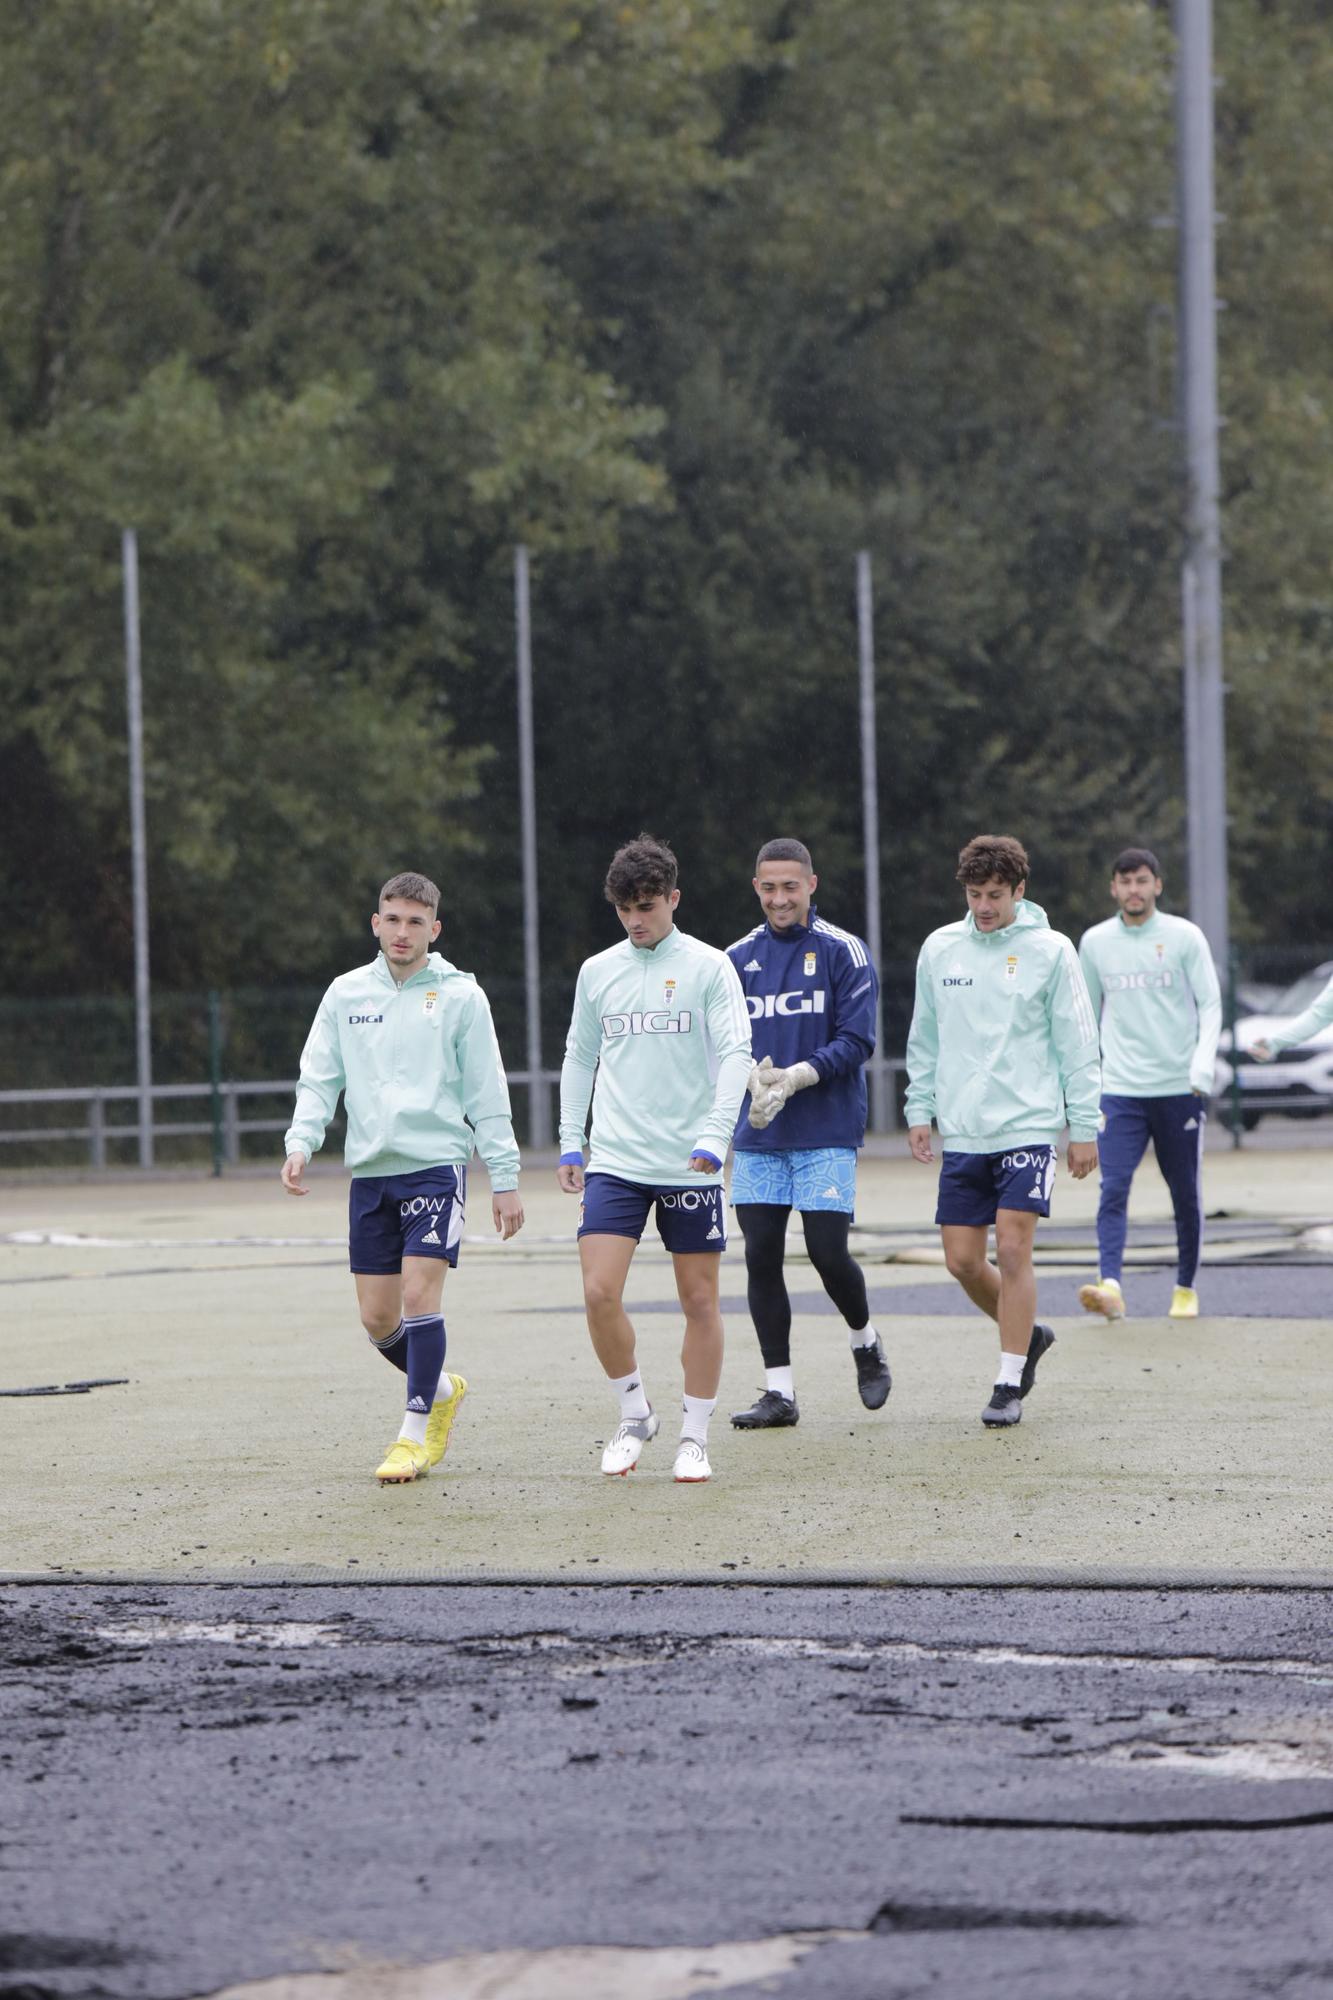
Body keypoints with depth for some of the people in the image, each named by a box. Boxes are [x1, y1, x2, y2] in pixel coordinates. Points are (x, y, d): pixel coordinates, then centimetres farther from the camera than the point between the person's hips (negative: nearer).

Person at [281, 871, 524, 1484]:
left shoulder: (459, 995, 1)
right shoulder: (346, 994, 10)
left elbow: (487, 1094, 2)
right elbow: (319, 1080, 11)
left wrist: (504, 1178, -1)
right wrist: (301, 1143, -7)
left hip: (436, 1163, -4)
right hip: (370, 1169, 4)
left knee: (420, 1292, -15)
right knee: (377, 1317, 3)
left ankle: (415, 1435, -6)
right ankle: (441, 1390, 30)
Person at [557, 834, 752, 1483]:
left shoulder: (709, 967, -2)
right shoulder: (597, 972, 9)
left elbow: (735, 1055, -8)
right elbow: (579, 1059, 18)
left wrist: (713, 1137, -19)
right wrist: (570, 1143, 12)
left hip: (688, 1167, -2)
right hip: (615, 1162, 2)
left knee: (699, 1299, 3)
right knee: (599, 1293, -11)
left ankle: (695, 1437, 13)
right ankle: (634, 1415, 8)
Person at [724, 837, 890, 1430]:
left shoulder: (843, 952, -2)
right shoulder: (738, 958, 9)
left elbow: (856, 1041, -7)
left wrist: (798, 1076, -19)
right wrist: (752, 1077, -13)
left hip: (827, 1135, -4)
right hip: (757, 1137, 4)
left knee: (828, 1252, -8)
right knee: (761, 1257, 0)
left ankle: (865, 1342, 22)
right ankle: (778, 1392, 7)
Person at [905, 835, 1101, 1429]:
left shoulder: (1050, 951, -3)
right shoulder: (940, 949, 8)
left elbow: (1077, 1044, 0)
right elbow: (925, 1040, 16)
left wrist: (1084, 1126, -2)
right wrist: (918, 1111, 11)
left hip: (1028, 1128, -4)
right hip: (962, 1130, 4)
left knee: (1013, 1251, -11)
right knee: (962, 1259, 3)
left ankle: (1009, 1385, -4)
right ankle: (1027, 1334, 28)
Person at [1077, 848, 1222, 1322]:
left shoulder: (1184, 937, -1)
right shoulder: (1095, 942, 7)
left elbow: (1210, 1004, -2)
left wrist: (1203, 1062, -17)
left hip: (1179, 1088, -1)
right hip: (1120, 1089, 1)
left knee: (1186, 1195, 7)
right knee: (1113, 1189, -16)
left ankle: (1186, 1289, 22)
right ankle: (1110, 1287, -27)